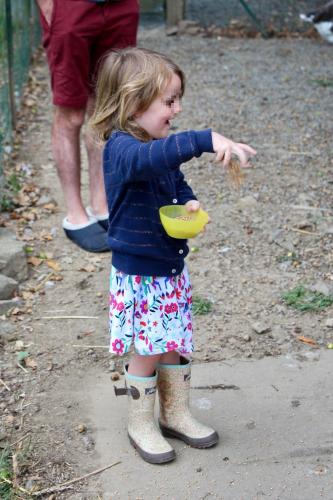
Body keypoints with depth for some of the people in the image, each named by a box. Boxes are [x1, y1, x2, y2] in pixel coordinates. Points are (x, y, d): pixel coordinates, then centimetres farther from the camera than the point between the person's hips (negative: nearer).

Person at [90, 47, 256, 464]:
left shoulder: (160, 148, 3)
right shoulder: (121, 149, -24)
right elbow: (153, 157, -48)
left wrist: (189, 203, -4)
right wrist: (207, 141, -60)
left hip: (172, 269, 8)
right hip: (139, 275, -7)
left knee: (174, 347, 19)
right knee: (147, 353, 7)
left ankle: (176, 413, 37)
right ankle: (140, 425, 27)